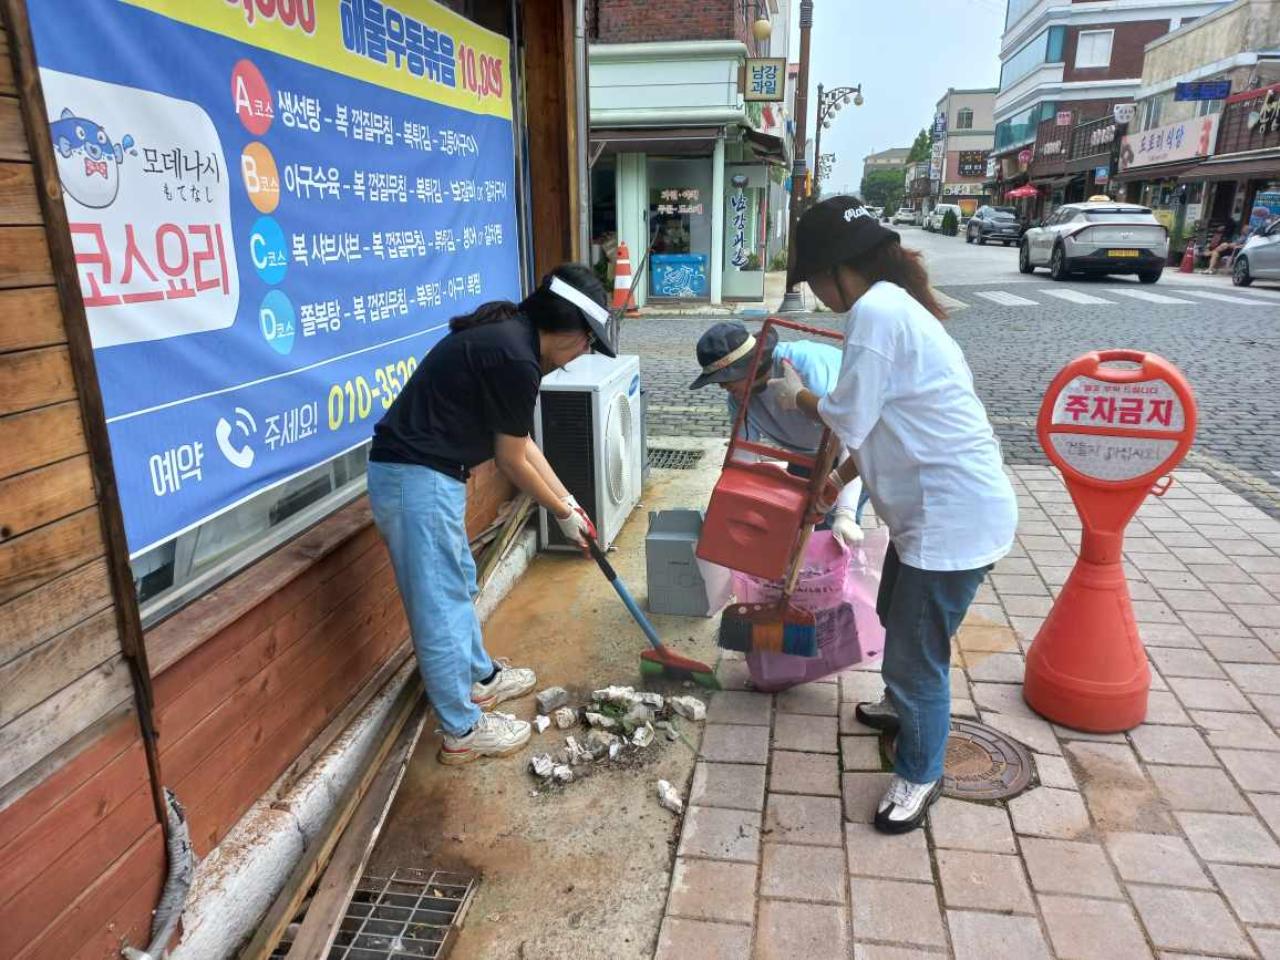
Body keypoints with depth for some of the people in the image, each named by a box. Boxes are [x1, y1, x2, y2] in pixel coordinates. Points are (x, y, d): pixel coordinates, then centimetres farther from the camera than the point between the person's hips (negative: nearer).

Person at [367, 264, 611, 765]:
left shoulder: (509, 335, 11)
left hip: (415, 471, 10)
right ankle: (463, 731, 18)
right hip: (418, 479, -10)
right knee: (440, 605, 2)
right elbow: (512, 460, -10)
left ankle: (481, 677, 44)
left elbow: (522, 443, 17)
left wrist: (569, 502, 19)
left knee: (459, 584, 24)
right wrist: (562, 512, 4)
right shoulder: (516, 358, -20)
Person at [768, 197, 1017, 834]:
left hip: (954, 519, -11)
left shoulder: (874, 312, -20)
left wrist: (797, 396, 3)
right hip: (928, 506, 11)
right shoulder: (894, 305, 13)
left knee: (917, 654, 4)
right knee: (896, 615, 30)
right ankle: (904, 707, 55)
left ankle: (919, 775, 26)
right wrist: (840, 479, 26)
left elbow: (848, 422, -16)